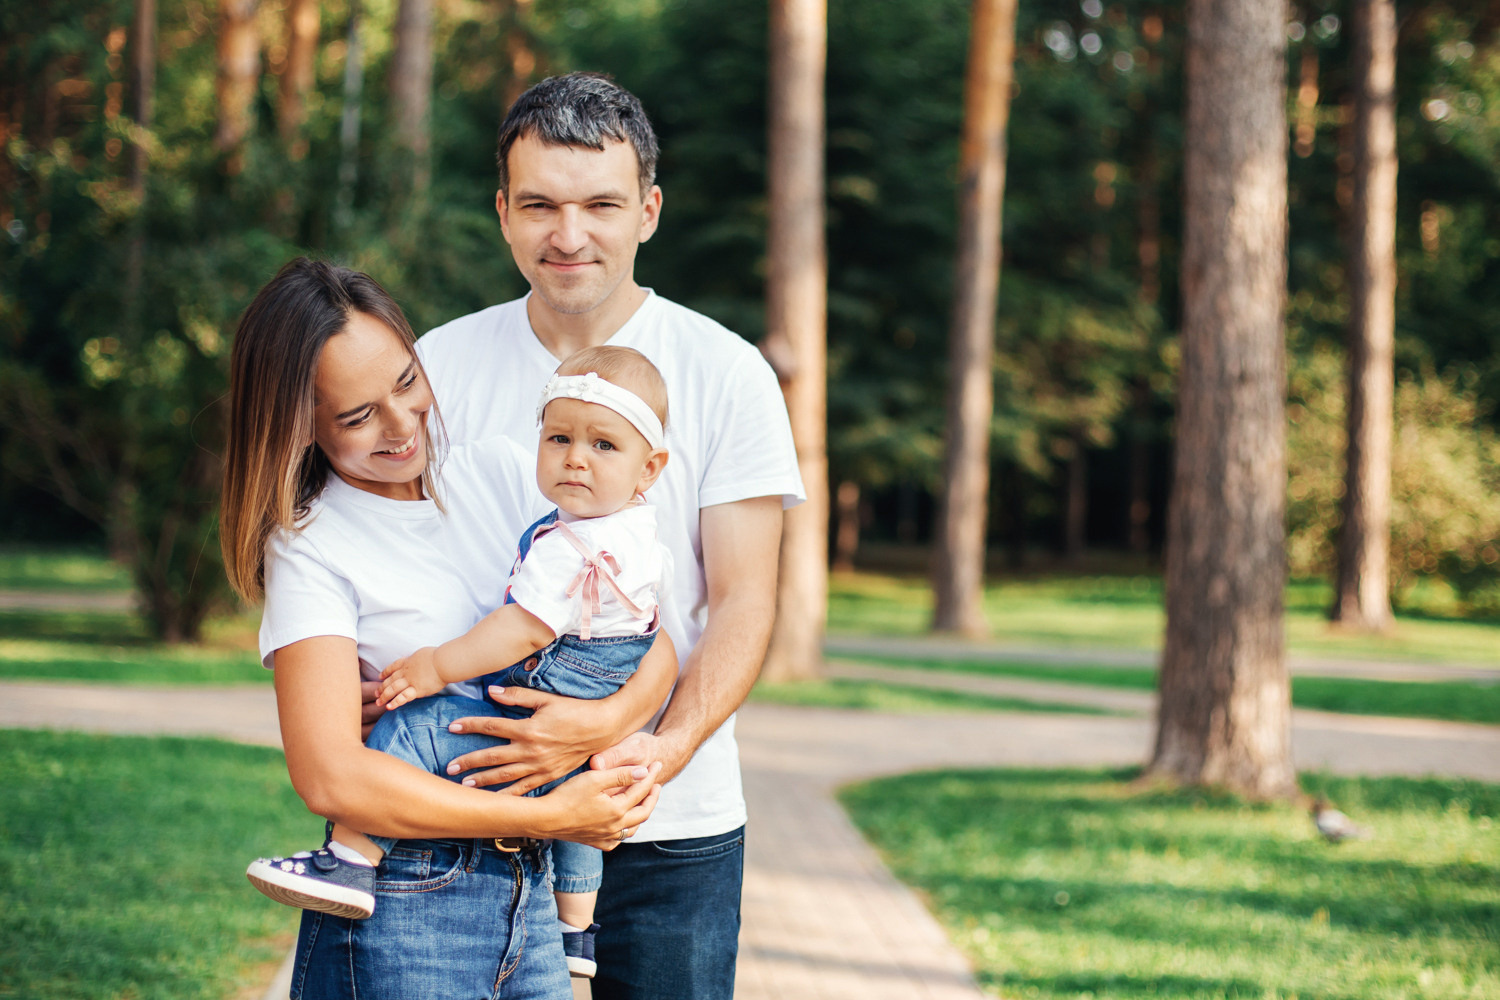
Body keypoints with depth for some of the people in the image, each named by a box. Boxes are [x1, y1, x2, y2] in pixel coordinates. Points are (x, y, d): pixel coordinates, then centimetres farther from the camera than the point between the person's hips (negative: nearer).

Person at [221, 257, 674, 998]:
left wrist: (607, 718, -17)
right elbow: (330, 777, -19)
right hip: (403, 920, -4)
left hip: (529, 893, 5)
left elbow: (654, 639, 4)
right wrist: (546, 817, -18)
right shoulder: (310, 546, -7)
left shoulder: (504, 473, 7)